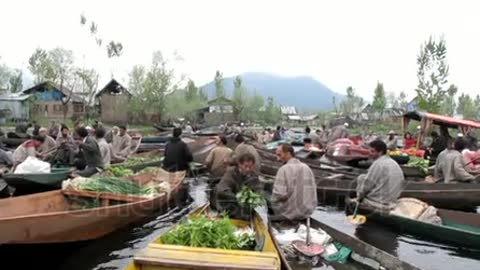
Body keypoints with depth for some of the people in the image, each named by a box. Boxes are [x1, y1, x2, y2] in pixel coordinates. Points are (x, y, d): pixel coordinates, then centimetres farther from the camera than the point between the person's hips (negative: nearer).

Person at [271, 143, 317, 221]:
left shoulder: (284, 169, -14)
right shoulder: (307, 168, 6)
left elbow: (279, 193, -21)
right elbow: (313, 191, 10)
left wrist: (273, 201, -2)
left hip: (289, 213, -7)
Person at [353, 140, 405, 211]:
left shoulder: (378, 163, -15)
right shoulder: (395, 164, 10)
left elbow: (367, 184, -14)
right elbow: (402, 182, 16)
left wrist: (359, 197, 1)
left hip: (379, 203, -8)